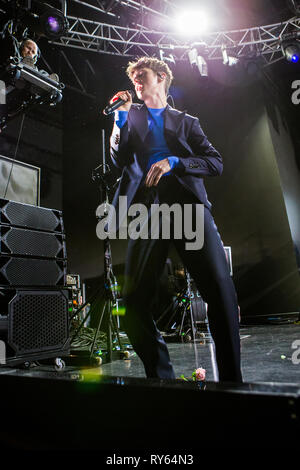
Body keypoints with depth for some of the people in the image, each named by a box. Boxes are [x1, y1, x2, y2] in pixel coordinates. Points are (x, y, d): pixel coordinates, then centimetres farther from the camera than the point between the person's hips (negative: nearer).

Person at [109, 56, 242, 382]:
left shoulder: (187, 122, 23)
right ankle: (162, 377, 6)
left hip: (189, 204, 0)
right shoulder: (130, 115, 27)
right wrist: (119, 117, 8)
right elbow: (119, 161, 14)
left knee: (221, 289, -17)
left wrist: (174, 162, -4)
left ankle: (231, 377, -1)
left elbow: (216, 163, 11)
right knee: (135, 301, -10)